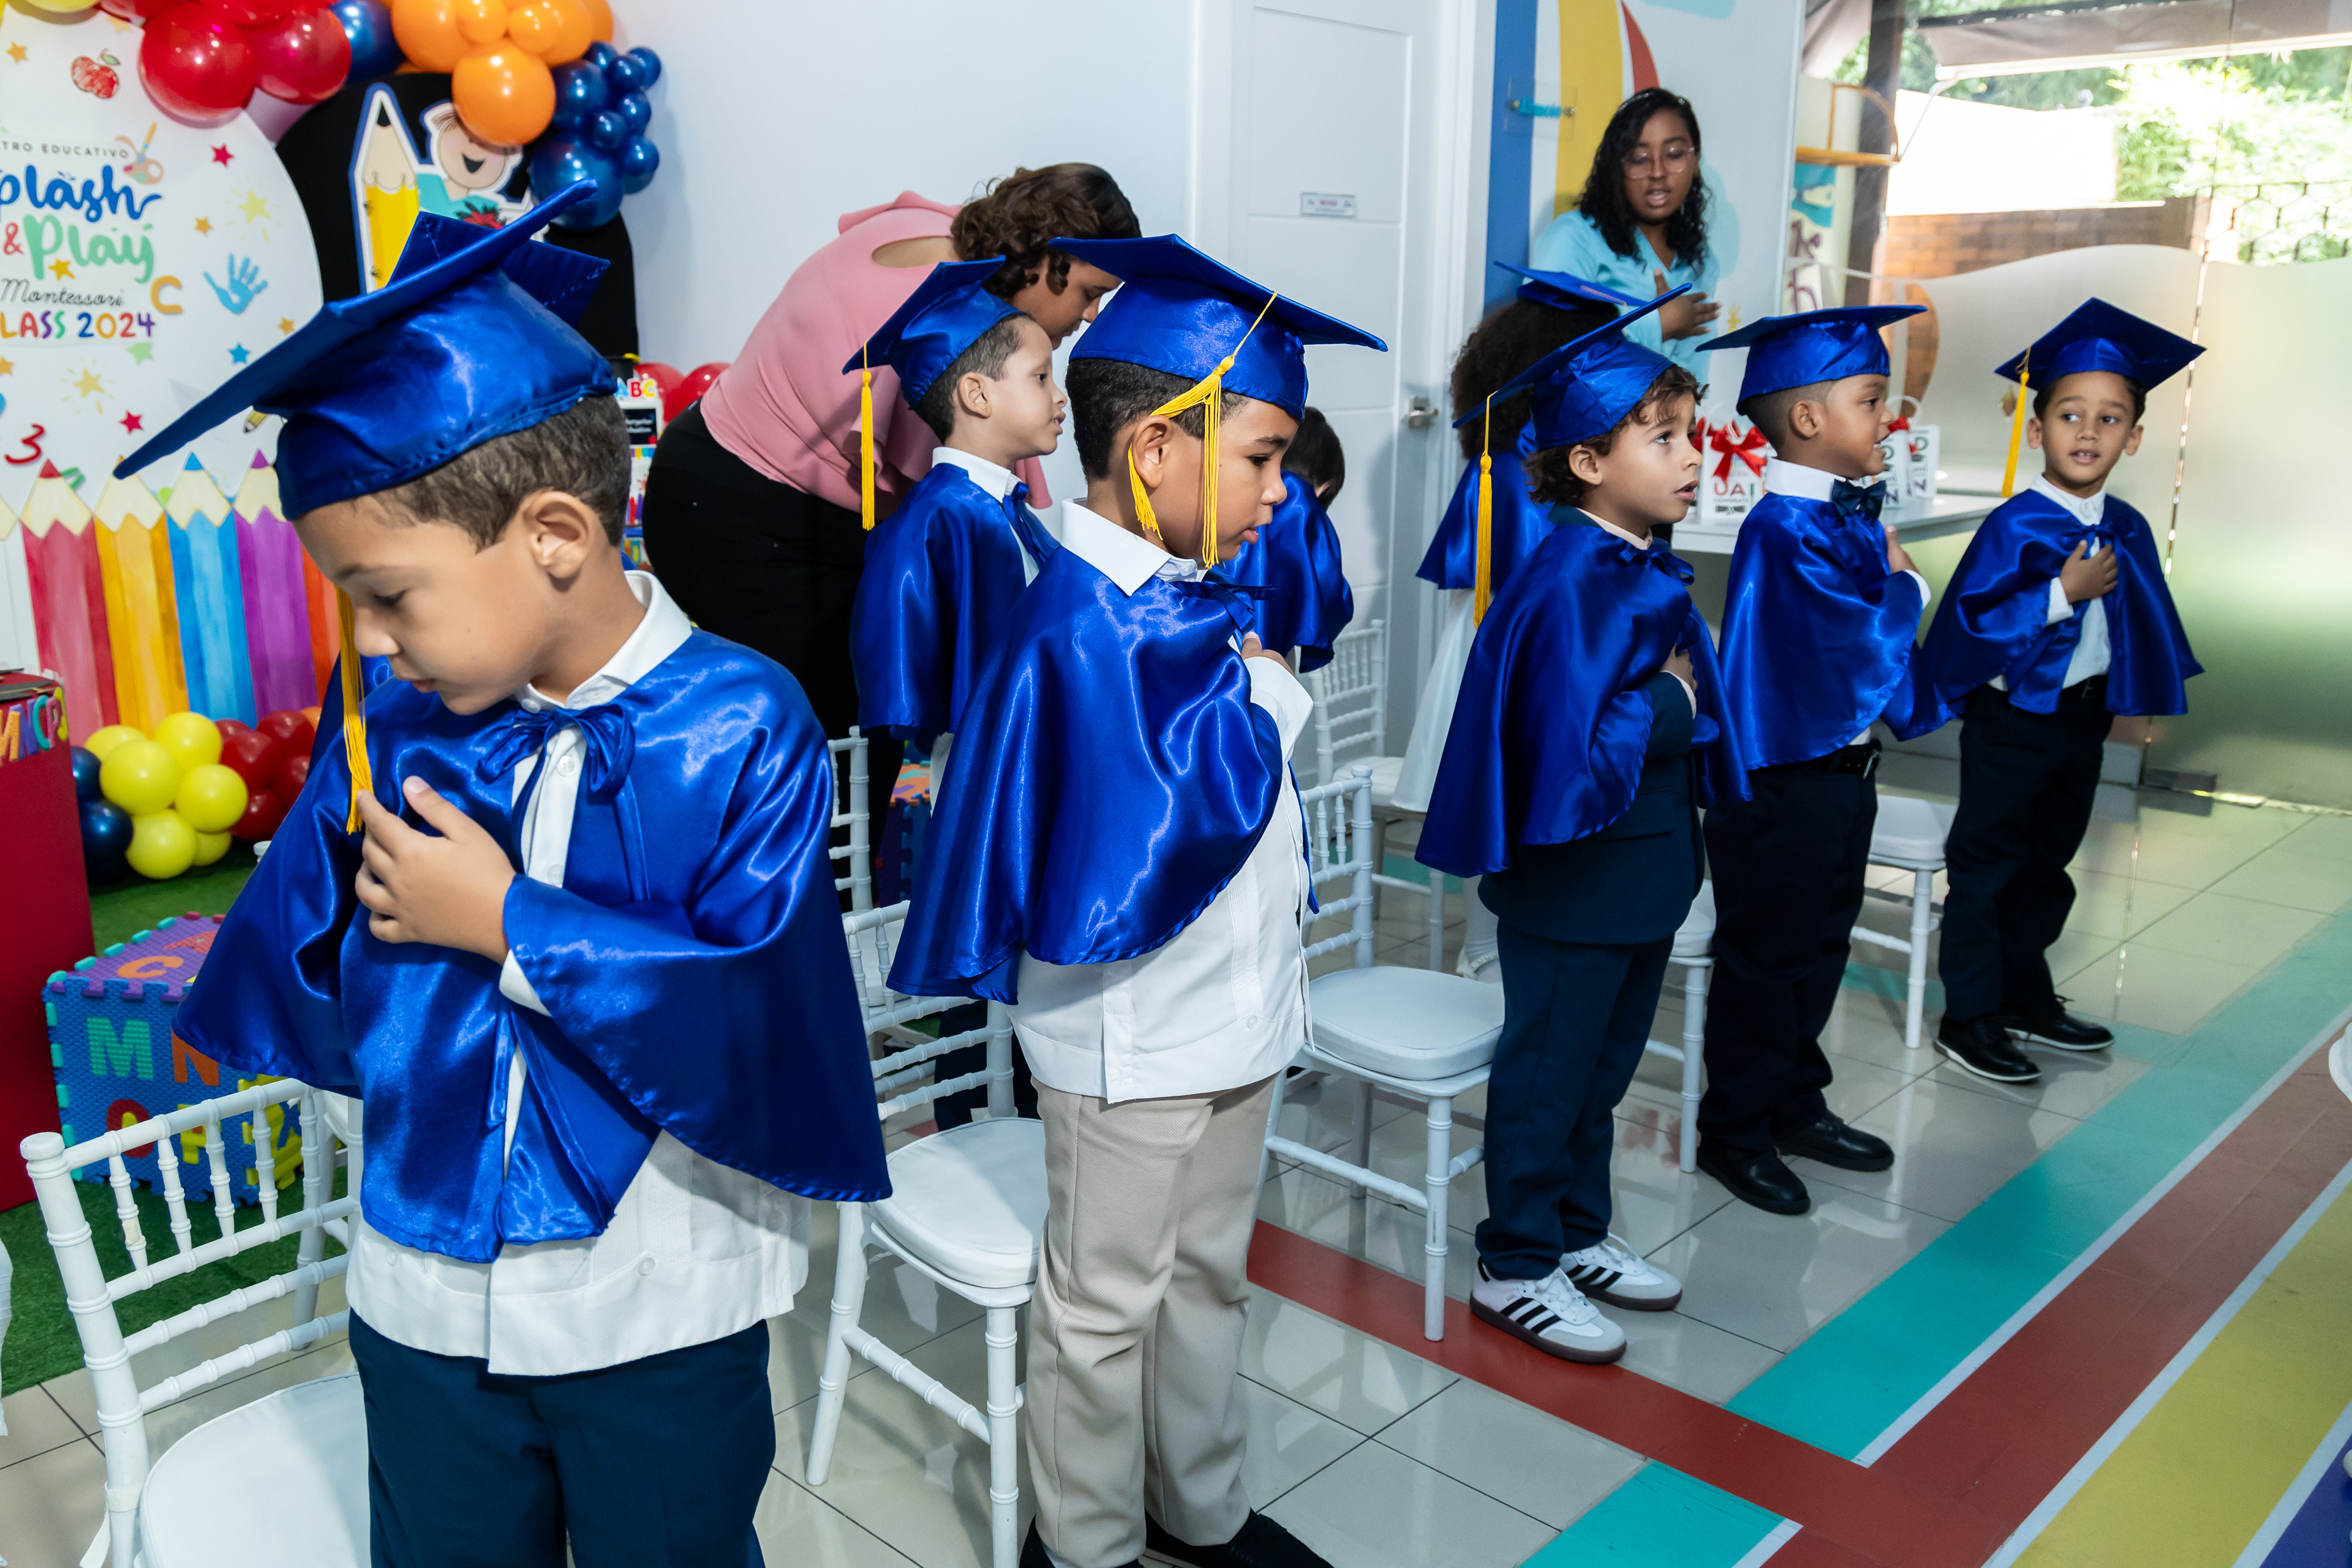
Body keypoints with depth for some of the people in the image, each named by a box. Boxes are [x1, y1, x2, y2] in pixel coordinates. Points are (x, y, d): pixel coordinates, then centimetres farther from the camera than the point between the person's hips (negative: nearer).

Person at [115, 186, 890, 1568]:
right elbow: (299, 982, 2)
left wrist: (507, 923, -21)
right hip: (428, 1299, 4)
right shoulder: (391, 726, -5)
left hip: (661, 1313, -3)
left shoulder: (738, 729, -19)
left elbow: (760, 1017, -25)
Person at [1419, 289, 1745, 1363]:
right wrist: (1668, 707, -15)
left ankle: (1577, 1232, 39)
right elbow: (1572, 751, -28)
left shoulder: (1654, 573, 6)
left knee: (1602, 1066, 21)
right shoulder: (1567, 584, -23)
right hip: (1573, 881, -9)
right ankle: (1516, 1268, 22)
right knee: (1548, 1070, 6)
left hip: (1646, 870, 9)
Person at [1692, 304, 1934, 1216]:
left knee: (1818, 949, 20)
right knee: (1765, 960, 3)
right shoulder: (1785, 529, -22)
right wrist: (1905, 585, -9)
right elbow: (1862, 638, -26)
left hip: (1840, 771, 9)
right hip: (1781, 782, -9)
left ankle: (1795, 1105, 35)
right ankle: (1735, 1132, 18)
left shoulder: (1849, 516, 8)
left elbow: (1885, 633, 16)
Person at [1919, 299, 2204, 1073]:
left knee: (2046, 869, 19)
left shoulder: (2127, 530, 4)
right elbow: (1971, 618, -23)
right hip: (2013, 719, -7)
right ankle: (1968, 1016, 12)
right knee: (1986, 868, 2)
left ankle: (2025, 999, 33)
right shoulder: (2014, 526, -17)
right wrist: (2064, 593, -26)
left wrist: (2143, 696, 12)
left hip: (2084, 717, 7)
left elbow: (2142, 626, 15)